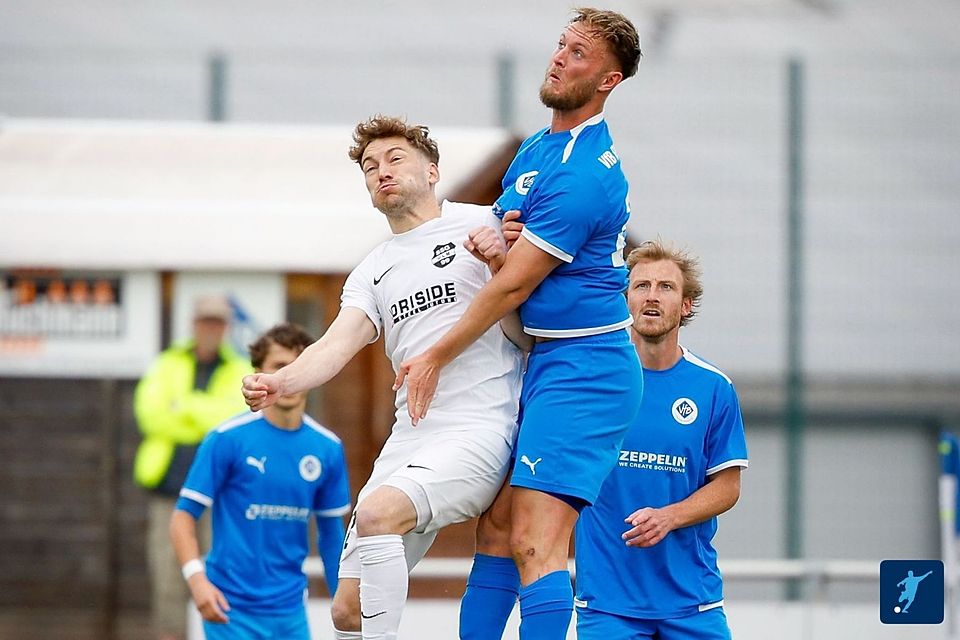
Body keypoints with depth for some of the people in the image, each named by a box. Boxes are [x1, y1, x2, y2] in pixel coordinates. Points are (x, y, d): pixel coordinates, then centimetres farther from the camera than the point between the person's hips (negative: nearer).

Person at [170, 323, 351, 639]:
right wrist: (196, 577, -22)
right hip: (233, 610, -5)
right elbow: (184, 515, -7)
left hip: (290, 612, 5)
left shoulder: (327, 448, 4)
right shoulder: (227, 439, -8)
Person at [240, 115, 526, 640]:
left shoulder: (480, 225, 3)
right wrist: (278, 383, -18)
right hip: (410, 435, 6)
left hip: (479, 428, -6)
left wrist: (499, 266, -20)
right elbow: (337, 346, 2)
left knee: (378, 513, -33)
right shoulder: (372, 272, 19)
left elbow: (525, 335, -2)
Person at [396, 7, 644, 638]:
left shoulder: (584, 175, -18)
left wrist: (436, 359, -3)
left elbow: (514, 285, -14)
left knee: (535, 543, -18)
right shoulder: (536, 148, 14)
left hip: (582, 367, -10)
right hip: (537, 361, 10)